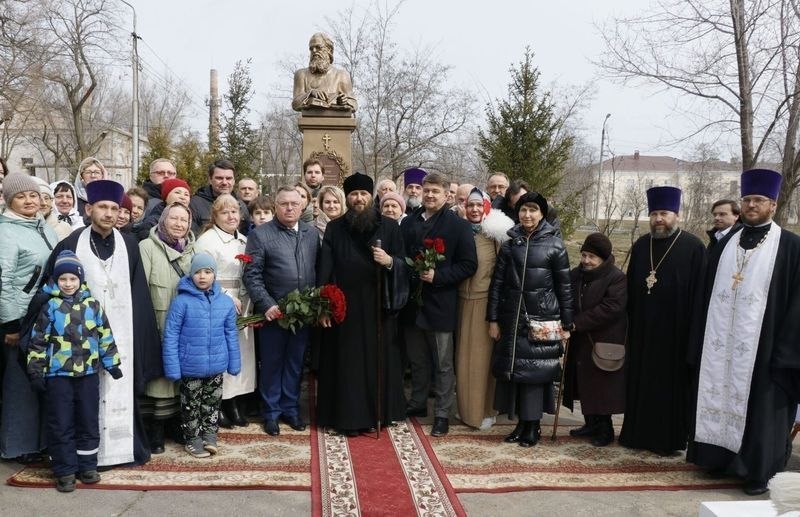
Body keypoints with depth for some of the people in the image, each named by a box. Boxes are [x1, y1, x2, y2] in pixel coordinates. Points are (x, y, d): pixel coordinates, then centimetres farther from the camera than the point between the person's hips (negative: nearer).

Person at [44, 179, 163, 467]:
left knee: (121, 390, 6)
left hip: (121, 331, 2)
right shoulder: (71, 245, -1)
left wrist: (138, 331, 2)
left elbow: (138, 292, 6)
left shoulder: (129, 245, 4)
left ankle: (123, 448, 16)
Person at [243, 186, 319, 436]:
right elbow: (251, 275, -8)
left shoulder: (312, 234, 8)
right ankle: (271, 412, 23)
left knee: (295, 362, 13)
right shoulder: (260, 234, -4)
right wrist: (266, 304, -16)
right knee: (272, 363, 9)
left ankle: (290, 408, 28)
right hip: (273, 311, -3)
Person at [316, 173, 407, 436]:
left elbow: (404, 266, 3)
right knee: (346, 363, 4)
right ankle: (348, 417, 13)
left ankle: (375, 413, 19)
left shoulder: (390, 227, 3)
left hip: (378, 307, 0)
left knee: (377, 361, 5)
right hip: (344, 307, 0)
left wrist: (389, 261, -19)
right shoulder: (334, 229, 6)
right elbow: (325, 269, 2)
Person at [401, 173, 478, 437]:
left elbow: (469, 264, -8)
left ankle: (442, 414, 15)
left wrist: (437, 276, -17)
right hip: (412, 303, 5)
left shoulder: (458, 225, -5)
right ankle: (417, 404, 33)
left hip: (440, 304, -5)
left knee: (443, 364, 4)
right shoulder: (408, 223, 10)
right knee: (416, 360, 17)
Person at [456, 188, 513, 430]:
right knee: (463, 355, 9)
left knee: (483, 355, 1)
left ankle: (484, 410, 13)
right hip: (463, 299, 4)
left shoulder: (495, 232, -5)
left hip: (486, 300, -4)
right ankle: (466, 408, 22)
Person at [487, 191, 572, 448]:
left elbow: (564, 287, -1)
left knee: (535, 369, 1)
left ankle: (533, 425, 14)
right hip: (513, 318, 3)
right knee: (513, 368, 6)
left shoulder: (555, 245, -2)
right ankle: (522, 422, 18)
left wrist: (566, 324, -2)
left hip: (542, 319, -3)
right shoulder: (509, 244, 6)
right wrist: (493, 319, 2)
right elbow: (497, 283, 6)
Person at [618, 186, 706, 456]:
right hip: (642, 328, 5)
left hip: (674, 330, -4)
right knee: (641, 381, 11)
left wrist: (693, 329, -11)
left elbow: (698, 292, -7)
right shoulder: (641, 246, 8)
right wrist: (630, 320, 8)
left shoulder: (693, 248, -6)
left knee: (671, 383, 4)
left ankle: (669, 438, 15)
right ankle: (638, 432, 22)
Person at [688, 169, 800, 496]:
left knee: (758, 408, 4)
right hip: (720, 343, 4)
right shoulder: (725, 244, 11)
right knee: (719, 399, 11)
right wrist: (701, 339, 8)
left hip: (762, 345, -4)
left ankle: (757, 472, 17)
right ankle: (719, 459, 25)